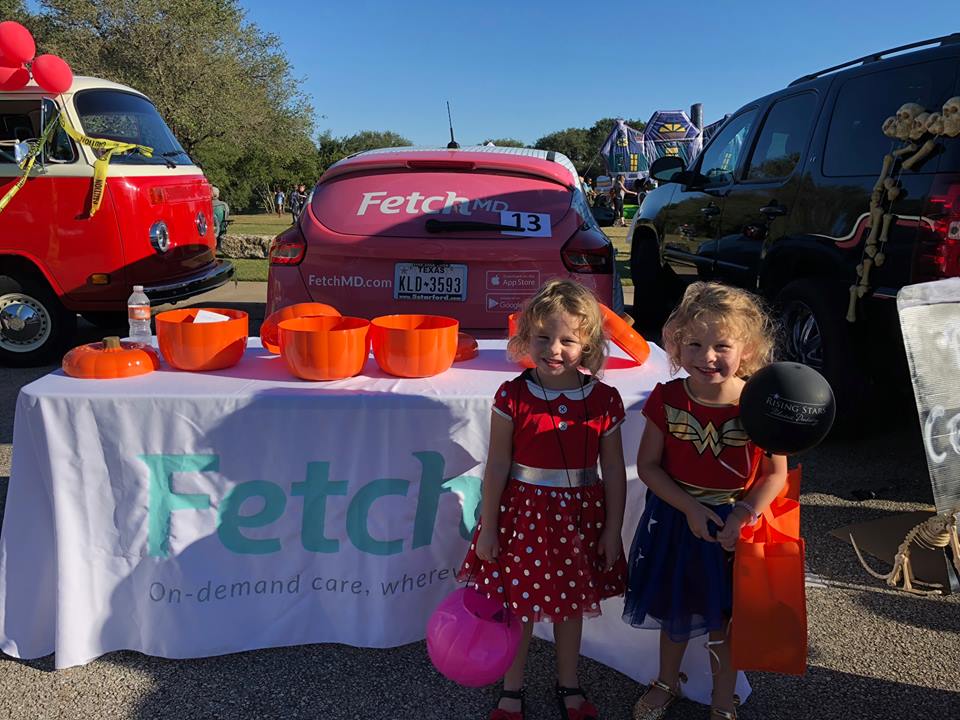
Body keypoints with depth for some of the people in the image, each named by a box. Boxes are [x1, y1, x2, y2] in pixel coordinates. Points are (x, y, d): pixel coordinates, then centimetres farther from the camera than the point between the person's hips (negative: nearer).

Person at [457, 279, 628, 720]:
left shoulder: (604, 400, -8)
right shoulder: (513, 396, -12)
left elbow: (614, 471, 0)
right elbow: (497, 466, -7)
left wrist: (613, 530, 2)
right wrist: (487, 526, -4)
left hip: (581, 514, 2)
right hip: (523, 511, -1)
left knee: (571, 603, 19)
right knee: (518, 604, 13)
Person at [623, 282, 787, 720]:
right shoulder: (667, 399, -14)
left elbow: (776, 473, -8)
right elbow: (648, 465, -9)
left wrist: (743, 514, -21)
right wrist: (690, 508, -18)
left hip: (735, 523, -1)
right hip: (676, 519, 1)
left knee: (723, 619, 16)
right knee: (674, 610, 21)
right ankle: (667, 683, 48)